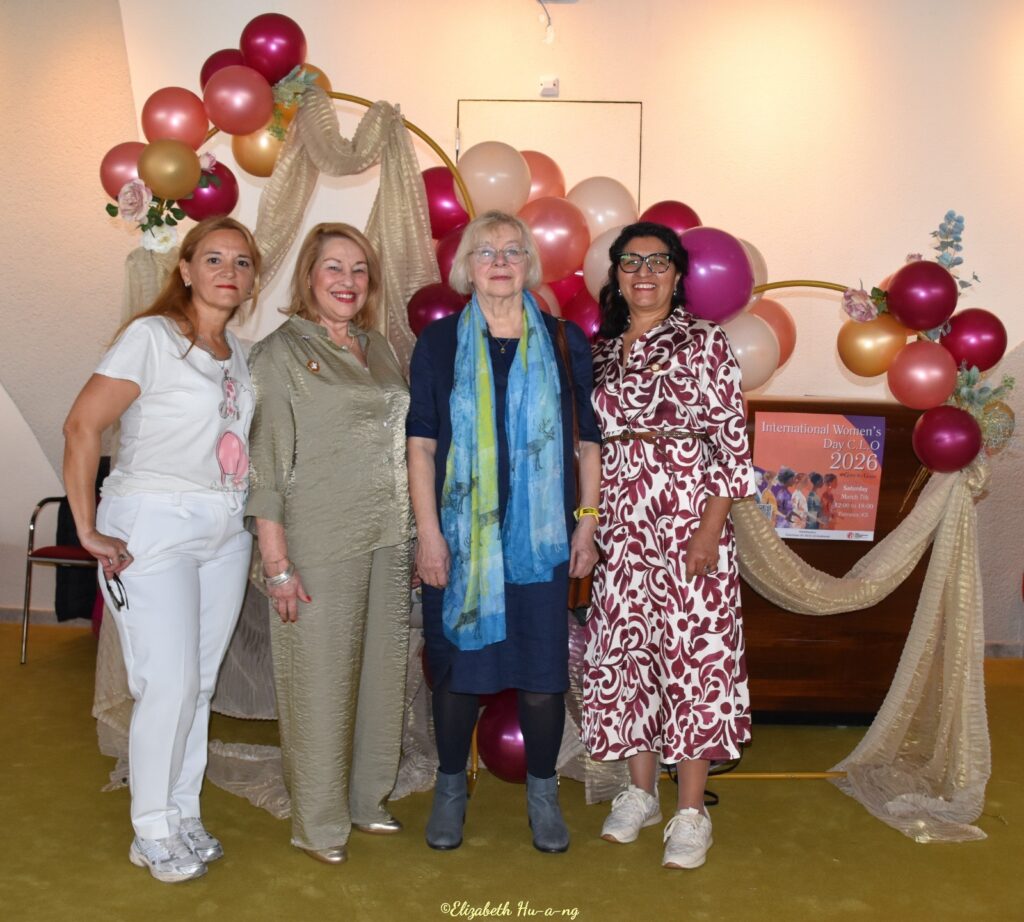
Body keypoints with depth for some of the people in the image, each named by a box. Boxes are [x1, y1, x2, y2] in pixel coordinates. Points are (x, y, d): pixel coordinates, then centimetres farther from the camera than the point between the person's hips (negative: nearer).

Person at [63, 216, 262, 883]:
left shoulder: (239, 353, 13)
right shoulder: (152, 336, -8)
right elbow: (83, 427, -14)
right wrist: (89, 531, -14)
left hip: (226, 530, 6)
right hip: (154, 527, -6)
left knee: (201, 682, 11)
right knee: (169, 684, -5)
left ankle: (184, 815, 25)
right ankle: (154, 832, 13)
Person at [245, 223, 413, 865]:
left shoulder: (380, 348, 14)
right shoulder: (281, 352, -3)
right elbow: (266, 462, -8)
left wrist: (415, 536, 12)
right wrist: (276, 562, -13)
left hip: (388, 540, 6)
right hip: (319, 544, -6)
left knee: (382, 672, 11)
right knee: (320, 680, 1)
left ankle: (369, 799, 29)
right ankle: (319, 823, 17)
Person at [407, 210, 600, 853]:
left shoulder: (566, 343, 6)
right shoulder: (440, 342, 4)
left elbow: (589, 440, 8)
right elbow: (422, 443, 1)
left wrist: (587, 524, 3)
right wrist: (428, 532, -5)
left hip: (541, 536, 0)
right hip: (460, 536, 0)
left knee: (542, 671, 4)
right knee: (458, 665, 8)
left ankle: (543, 789, 25)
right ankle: (452, 787, 28)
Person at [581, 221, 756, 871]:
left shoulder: (705, 343, -2)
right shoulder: (603, 352, 12)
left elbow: (733, 442, -6)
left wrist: (712, 527, -14)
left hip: (689, 519, -4)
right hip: (622, 524, 5)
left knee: (694, 650, -2)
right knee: (624, 648, 8)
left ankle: (692, 812, 9)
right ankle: (641, 792, 24)